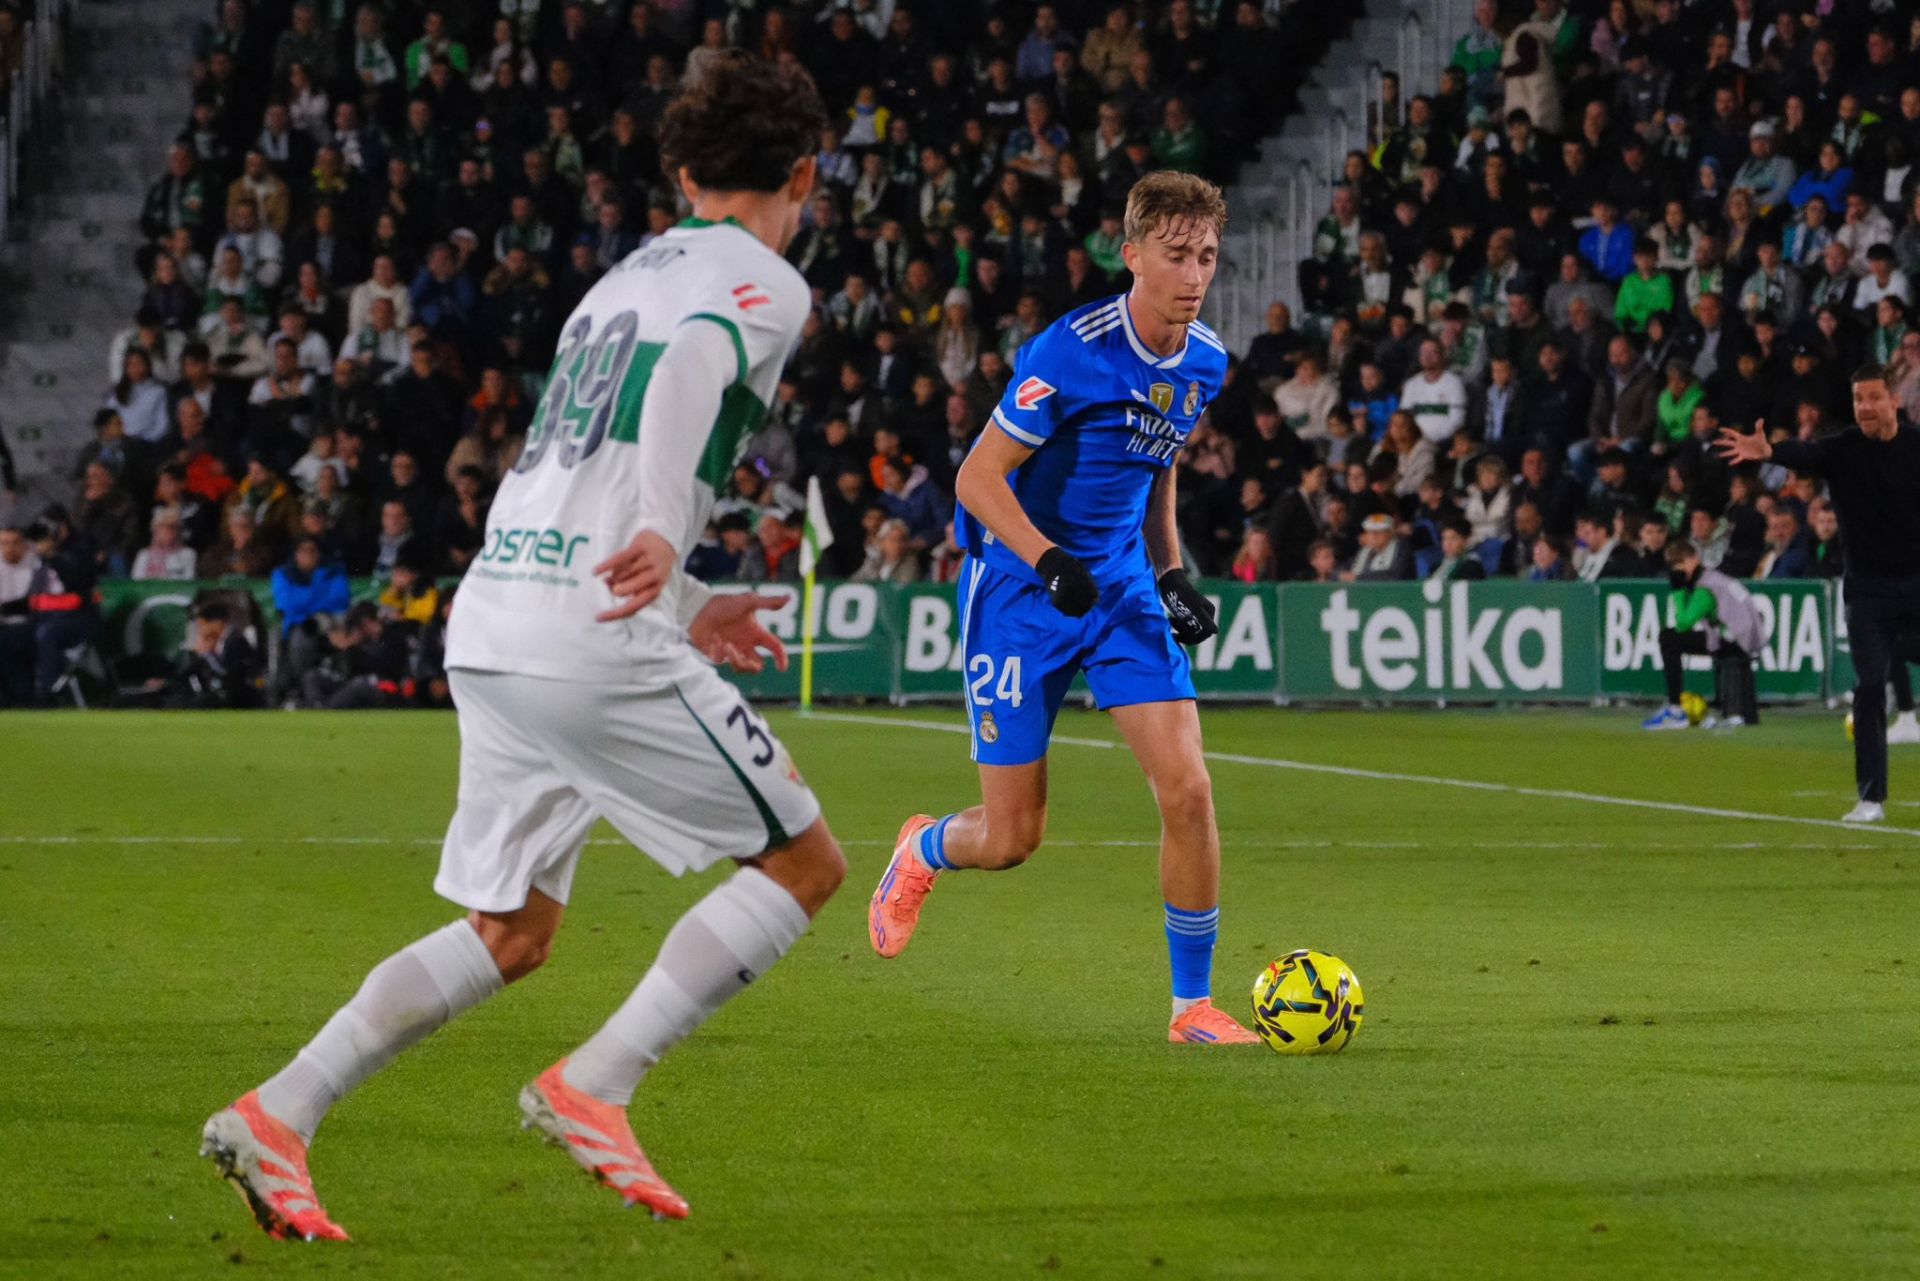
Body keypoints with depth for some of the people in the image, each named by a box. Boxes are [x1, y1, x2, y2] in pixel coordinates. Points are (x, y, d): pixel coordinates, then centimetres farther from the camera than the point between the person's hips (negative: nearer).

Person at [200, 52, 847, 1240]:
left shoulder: (623, 280, 25)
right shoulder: (764, 284, 0)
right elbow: (688, 374, -22)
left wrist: (688, 609, 38)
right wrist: (664, 533, -37)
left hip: (492, 626, 8)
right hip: (595, 645, -8)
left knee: (512, 931, 16)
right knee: (805, 862, 3)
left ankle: (280, 1111, 3)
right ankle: (593, 1087, -5)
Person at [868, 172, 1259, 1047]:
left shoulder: (1204, 362, 1)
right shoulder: (1074, 352, -21)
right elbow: (978, 478, -18)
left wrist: (1172, 575, 8)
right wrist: (1049, 562, -32)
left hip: (1123, 588, 5)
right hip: (1020, 593, -5)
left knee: (1187, 789, -12)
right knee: (1013, 838, -1)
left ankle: (1193, 1005, 1)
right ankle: (924, 851, 37)